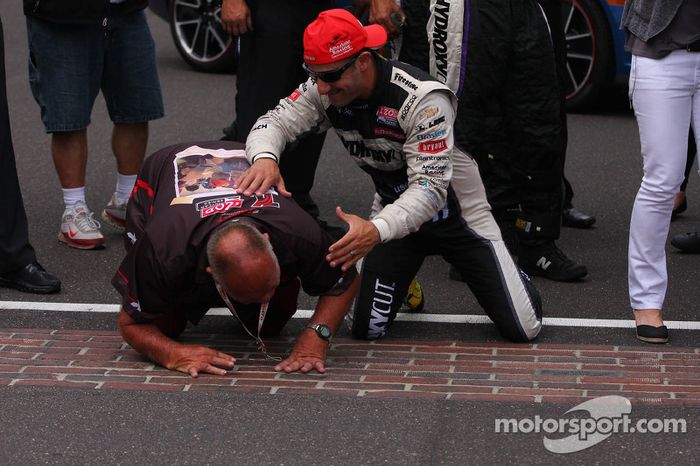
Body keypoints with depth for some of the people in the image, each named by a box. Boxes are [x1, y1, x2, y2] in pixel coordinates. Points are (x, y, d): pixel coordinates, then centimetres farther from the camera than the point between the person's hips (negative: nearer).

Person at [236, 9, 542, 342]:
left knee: (522, 329, -7)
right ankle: (403, 280, 27)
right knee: (366, 329, -5)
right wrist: (265, 158, -44)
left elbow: (430, 188, -37)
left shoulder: (422, 98, -34)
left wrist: (377, 230, -55)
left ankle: (501, 270, 27)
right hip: (394, 211, 4)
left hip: (457, 213, -4)